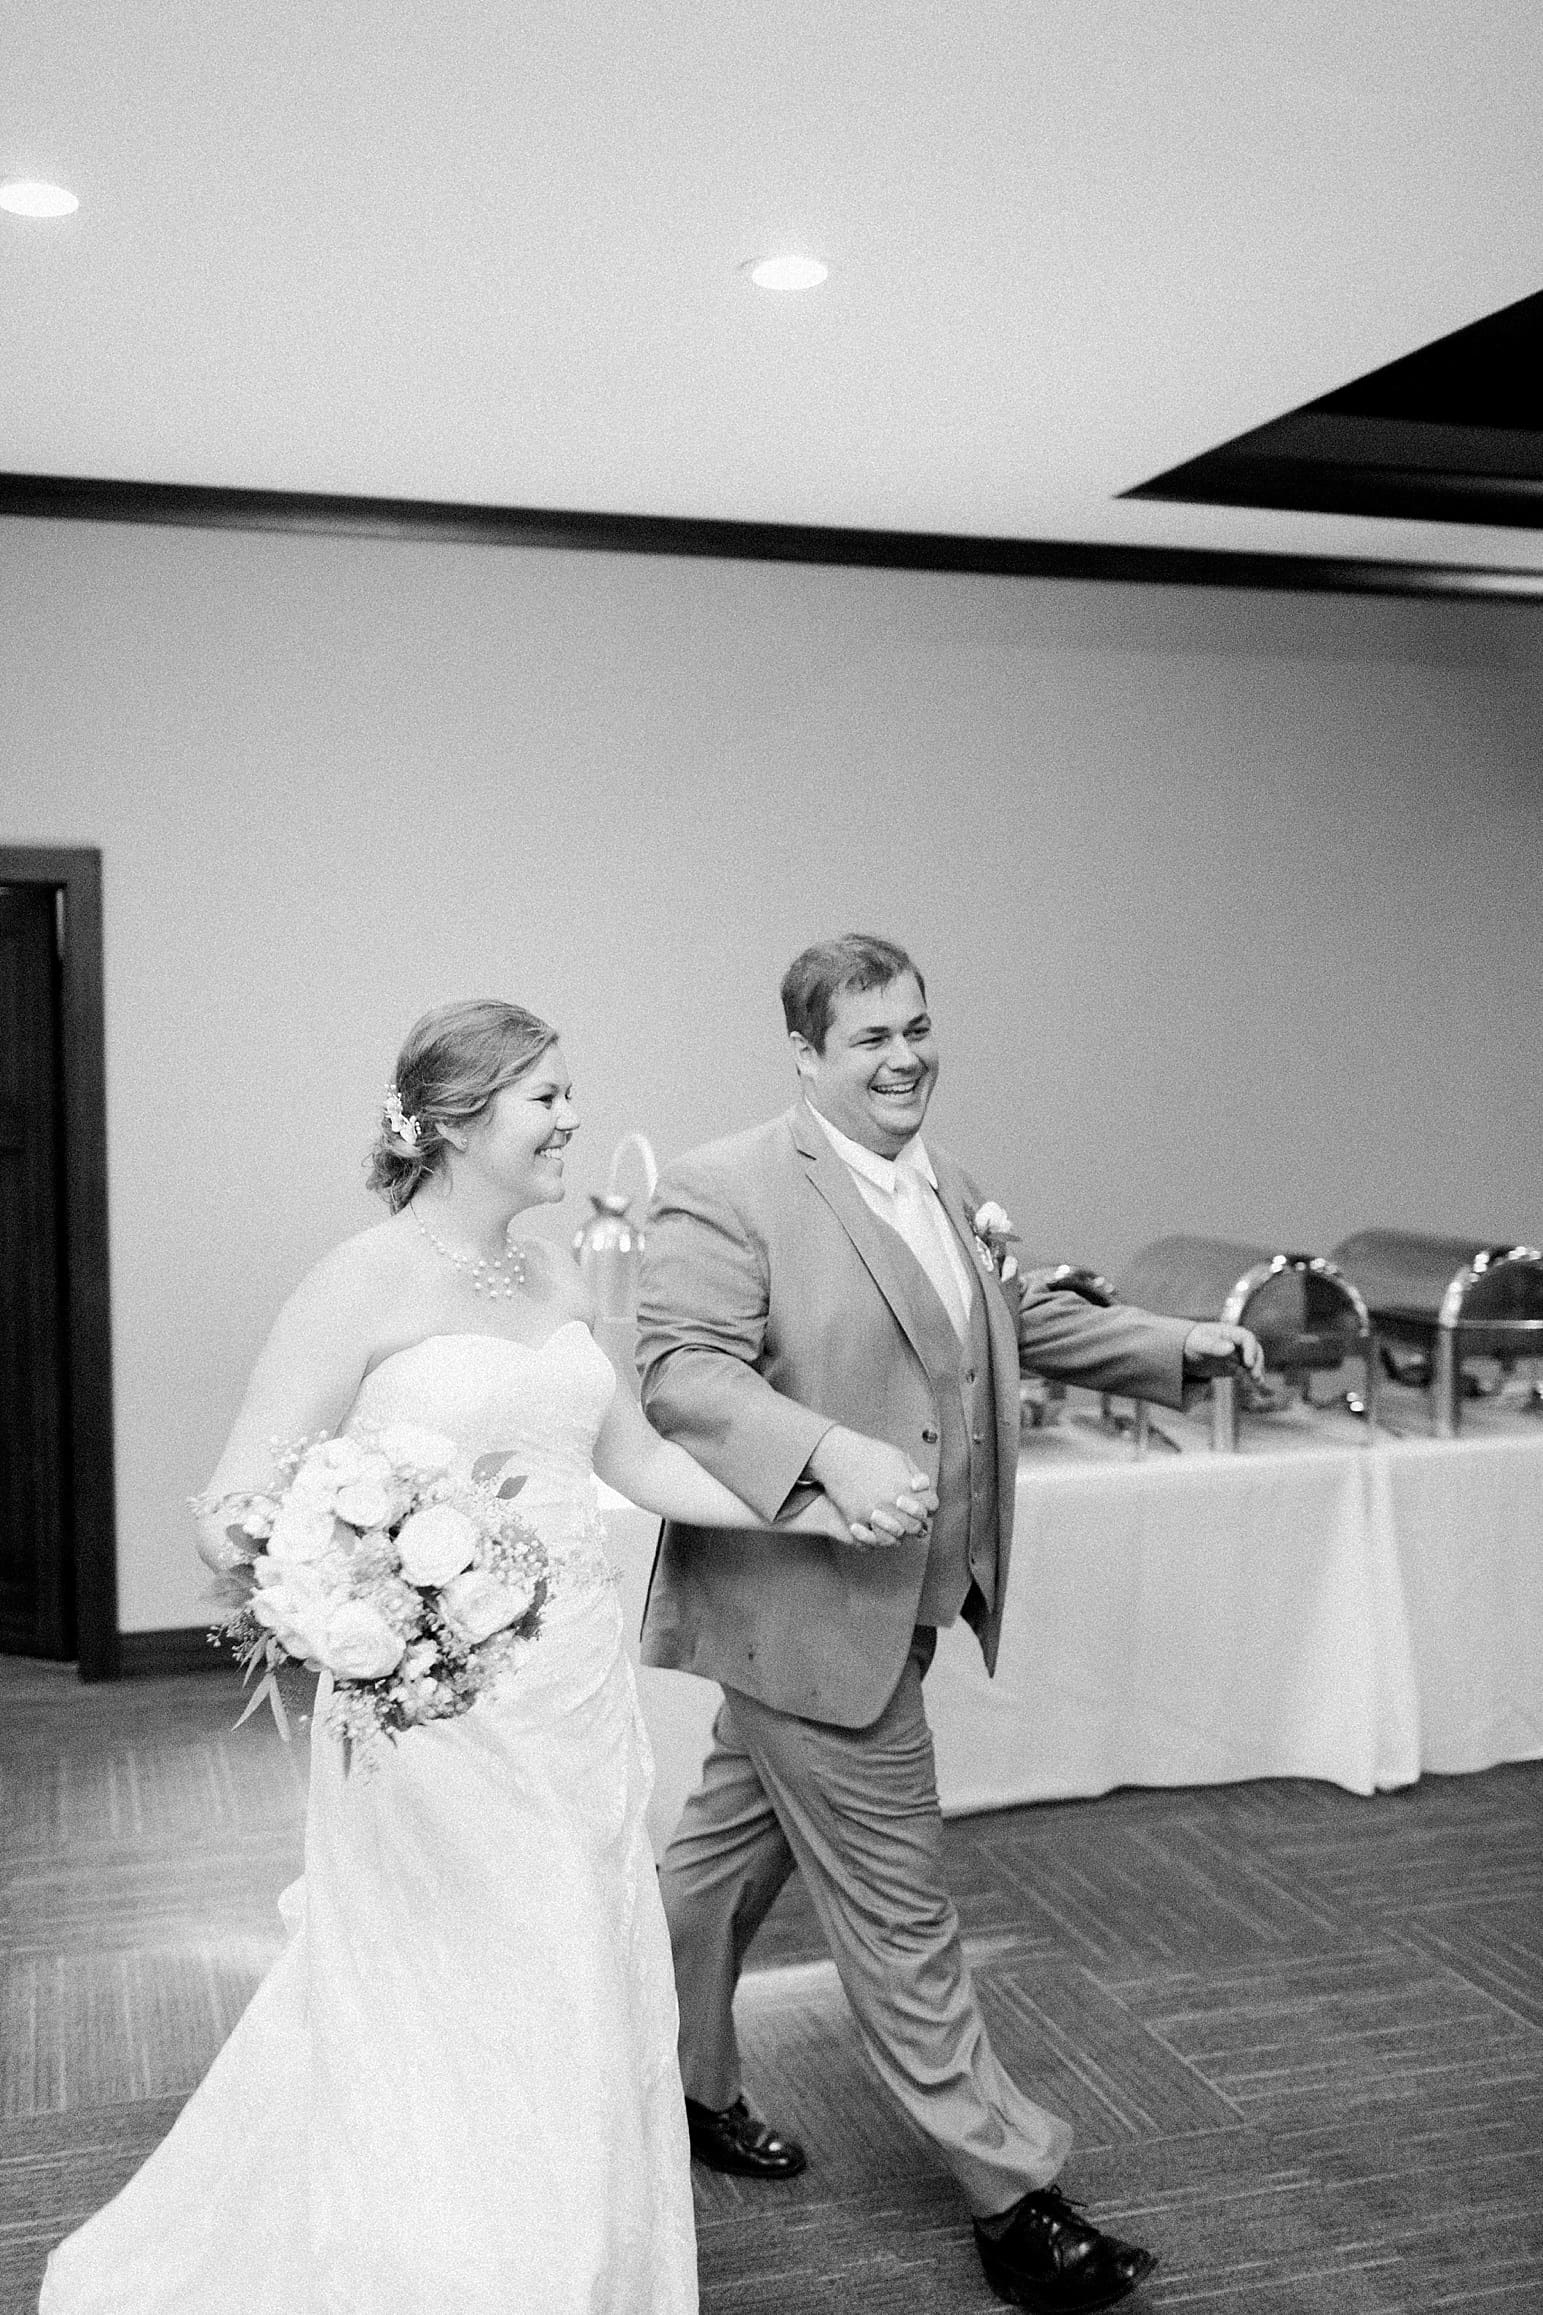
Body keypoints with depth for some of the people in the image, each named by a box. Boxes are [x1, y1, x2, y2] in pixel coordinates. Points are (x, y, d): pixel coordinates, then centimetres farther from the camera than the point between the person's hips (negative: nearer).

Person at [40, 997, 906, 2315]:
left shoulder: (556, 1278, 8)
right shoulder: (366, 1286, -12)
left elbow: (639, 1459, 16)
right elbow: (233, 1515, -14)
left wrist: (810, 1508, 9)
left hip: (578, 1693, 7)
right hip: (437, 1705, -6)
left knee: (587, 2018, 15)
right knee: (452, 2042, 4)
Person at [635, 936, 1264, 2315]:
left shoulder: (949, 1193, 10)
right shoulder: (727, 1191, -17)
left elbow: (1028, 1321, 23)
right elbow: (680, 1370, -24)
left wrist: (1185, 1348, 15)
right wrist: (833, 1452, -37)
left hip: (894, 1603, 9)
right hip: (813, 1608, -9)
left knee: (734, 1845, 24)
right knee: (899, 1909, 4)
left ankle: (682, 2083, 43)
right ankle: (1010, 2192, 17)